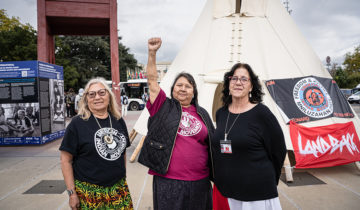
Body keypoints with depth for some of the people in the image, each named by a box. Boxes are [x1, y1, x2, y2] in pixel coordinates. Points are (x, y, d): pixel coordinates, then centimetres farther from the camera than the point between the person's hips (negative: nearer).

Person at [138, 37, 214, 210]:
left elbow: (213, 143, 15)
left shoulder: (202, 114, 10)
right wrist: (152, 53, -16)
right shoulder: (163, 107, 1)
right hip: (168, 181, -3)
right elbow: (152, 80, -7)